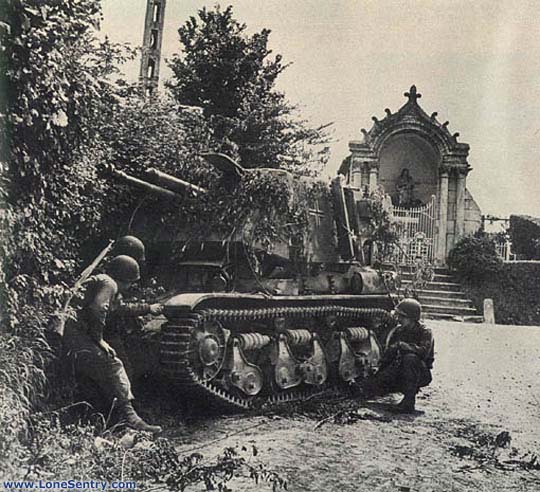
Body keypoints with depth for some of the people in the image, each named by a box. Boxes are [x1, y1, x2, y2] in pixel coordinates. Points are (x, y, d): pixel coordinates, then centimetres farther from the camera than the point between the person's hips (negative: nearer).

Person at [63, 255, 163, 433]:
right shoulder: (109, 284, -7)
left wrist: (148, 308, 47)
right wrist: (99, 340, -16)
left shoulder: (106, 284, 26)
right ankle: (129, 416, -22)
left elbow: (122, 308, 41)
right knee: (113, 366, -17)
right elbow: (96, 310, -24)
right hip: (76, 336, -11)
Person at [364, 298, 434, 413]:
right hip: (399, 372, 5)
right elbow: (387, 357, 9)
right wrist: (377, 374, 1)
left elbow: (424, 351, -32)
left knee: (410, 358, -38)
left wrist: (401, 345, -32)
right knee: (369, 388, -13)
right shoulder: (397, 331, 5)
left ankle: (409, 402, -31)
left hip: (421, 374, -5)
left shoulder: (424, 332, -11)